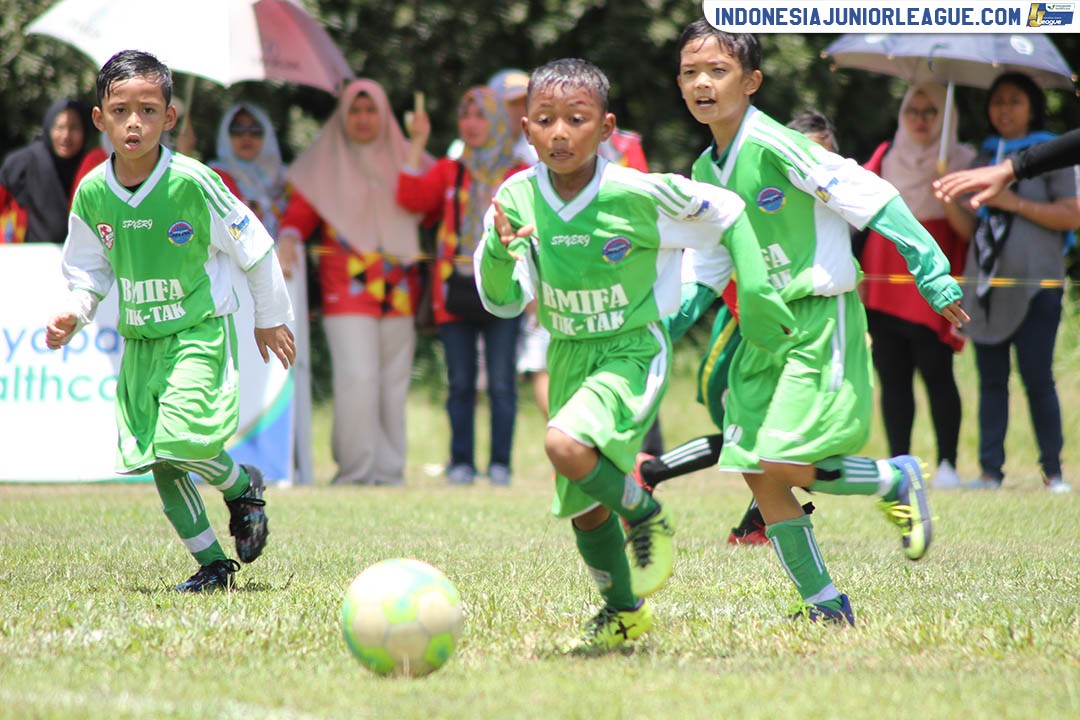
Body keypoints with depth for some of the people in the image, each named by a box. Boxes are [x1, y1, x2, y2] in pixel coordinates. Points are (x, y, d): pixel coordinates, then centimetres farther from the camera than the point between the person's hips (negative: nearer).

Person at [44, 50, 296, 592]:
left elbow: (252, 248, -4)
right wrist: (74, 313, -7)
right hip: (139, 340, 5)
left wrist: (271, 318, 6)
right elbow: (88, 271, 13)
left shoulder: (192, 182, -17)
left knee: (183, 441, -20)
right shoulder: (92, 193, -4)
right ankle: (212, 563, 18)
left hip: (200, 330, -5)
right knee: (157, 462, 4)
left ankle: (243, 487, 12)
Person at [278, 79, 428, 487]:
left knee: (394, 382, 1)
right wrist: (287, 242, -16)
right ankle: (355, 467, -9)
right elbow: (300, 212, 5)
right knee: (357, 378, -14)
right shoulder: (324, 166, 11)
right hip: (347, 289, -3)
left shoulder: (403, 160, 18)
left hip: (397, 290, 3)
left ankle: (389, 469, 8)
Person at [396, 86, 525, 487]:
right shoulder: (448, 172, 14)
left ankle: (500, 464, 1)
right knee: (460, 382, 3)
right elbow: (412, 198, -1)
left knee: (501, 382, -4)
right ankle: (462, 462, 8)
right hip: (455, 291, 2)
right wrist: (417, 145, -4)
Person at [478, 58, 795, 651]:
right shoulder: (518, 198, -10)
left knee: (566, 446, -32)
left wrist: (754, 291, -3)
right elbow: (503, 302, -4)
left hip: (632, 353, -5)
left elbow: (726, 213, -2)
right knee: (584, 509, 12)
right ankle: (623, 611, 38)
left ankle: (645, 514, -3)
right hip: (568, 357, 5)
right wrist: (499, 253, -24)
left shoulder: (639, 196, -19)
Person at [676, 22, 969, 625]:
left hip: (821, 321, -8)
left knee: (785, 464, -17)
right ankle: (825, 605, 13)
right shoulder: (706, 171, 8)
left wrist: (935, 277, -16)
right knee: (758, 475, 2)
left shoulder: (778, 149, -17)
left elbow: (875, 201, -16)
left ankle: (898, 480, 10)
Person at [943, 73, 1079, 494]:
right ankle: (990, 470, 2)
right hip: (986, 283, 5)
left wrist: (1017, 203, -9)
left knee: (1037, 377, -8)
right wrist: (950, 197, 4)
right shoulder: (982, 159, 19)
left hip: (1034, 284, -4)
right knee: (991, 380, 2)